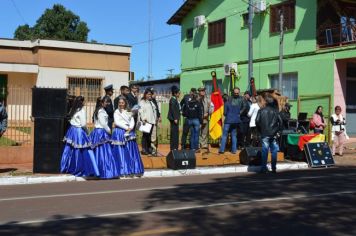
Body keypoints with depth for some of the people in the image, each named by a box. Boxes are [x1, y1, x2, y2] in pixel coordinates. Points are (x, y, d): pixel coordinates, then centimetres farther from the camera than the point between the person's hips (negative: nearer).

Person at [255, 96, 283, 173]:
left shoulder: (261, 111, 2)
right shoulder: (275, 111, 4)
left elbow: (257, 121, -3)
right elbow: (281, 122, -1)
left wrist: (260, 131, 8)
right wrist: (278, 131, 6)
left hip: (265, 134, -1)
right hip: (274, 134, 1)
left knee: (265, 150, 0)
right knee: (274, 151, 8)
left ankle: (264, 168, -3)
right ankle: (274, 168, 9)